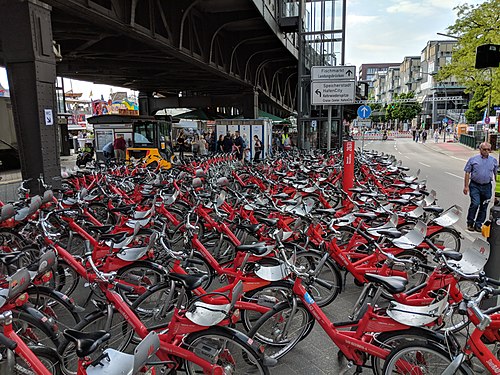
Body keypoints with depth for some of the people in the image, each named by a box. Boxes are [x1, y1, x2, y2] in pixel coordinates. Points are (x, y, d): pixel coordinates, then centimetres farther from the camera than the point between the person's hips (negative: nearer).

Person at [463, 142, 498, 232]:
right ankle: (470, 223, 3)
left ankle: (478, 225, 18)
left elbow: (496, 174, 13)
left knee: (484, 207, 6)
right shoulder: (473, 159, 1)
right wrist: (466, 186, -4)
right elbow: (467, 173, 1)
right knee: (475, 204, -14)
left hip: (487, 187, 3)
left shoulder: (494, 160, 9)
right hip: (475, 186, -3)